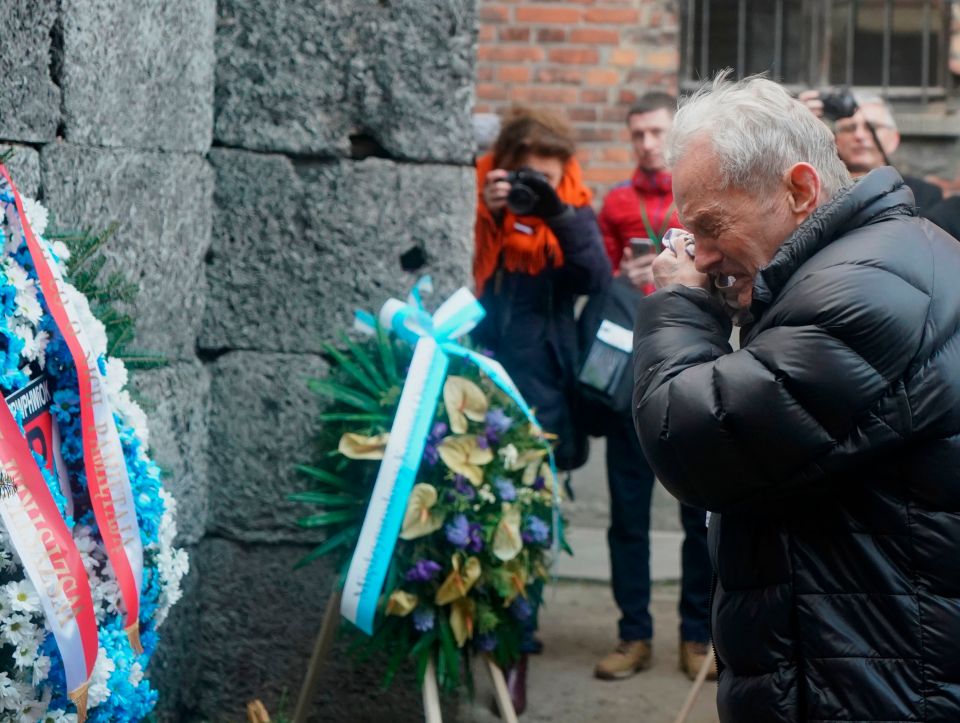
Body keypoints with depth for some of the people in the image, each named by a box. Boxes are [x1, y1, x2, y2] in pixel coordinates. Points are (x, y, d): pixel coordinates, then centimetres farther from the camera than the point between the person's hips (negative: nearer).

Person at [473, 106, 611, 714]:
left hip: (540, 394, 0)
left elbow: (598, 281, -11)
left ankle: (516, 649, 8)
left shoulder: (573, 214, 4)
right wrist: (486, 214, -17)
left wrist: (558, 217, -22)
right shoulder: (478, 205, 3)